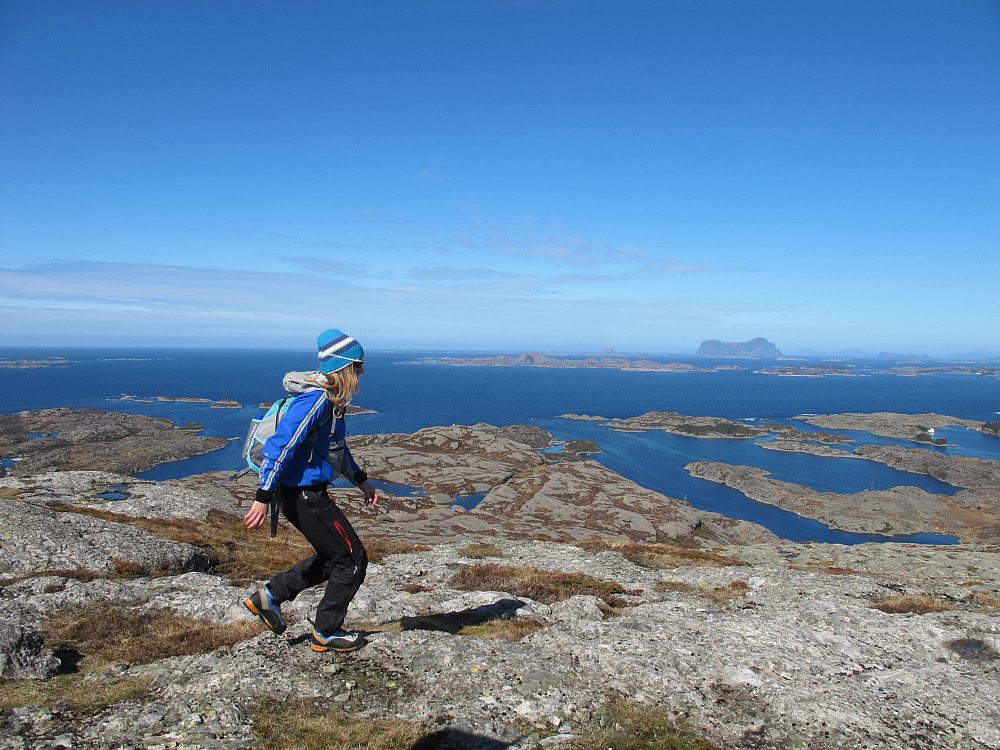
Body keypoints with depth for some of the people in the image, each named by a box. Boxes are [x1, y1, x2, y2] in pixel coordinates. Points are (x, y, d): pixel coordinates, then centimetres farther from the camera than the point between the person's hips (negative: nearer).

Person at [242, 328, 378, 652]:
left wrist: (361, 481, 25)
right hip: (304, 494, -10)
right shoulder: (316, 400, -21)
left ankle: (269, 596, 26)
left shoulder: (330, 398, 11)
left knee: (334, 556, 22)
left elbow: (336, 447, 24)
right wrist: (263, 497, -27)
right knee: (352, 559, 2)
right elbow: (280, 445, -26)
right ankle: (326, 633, 16)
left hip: (308, 491, 10)